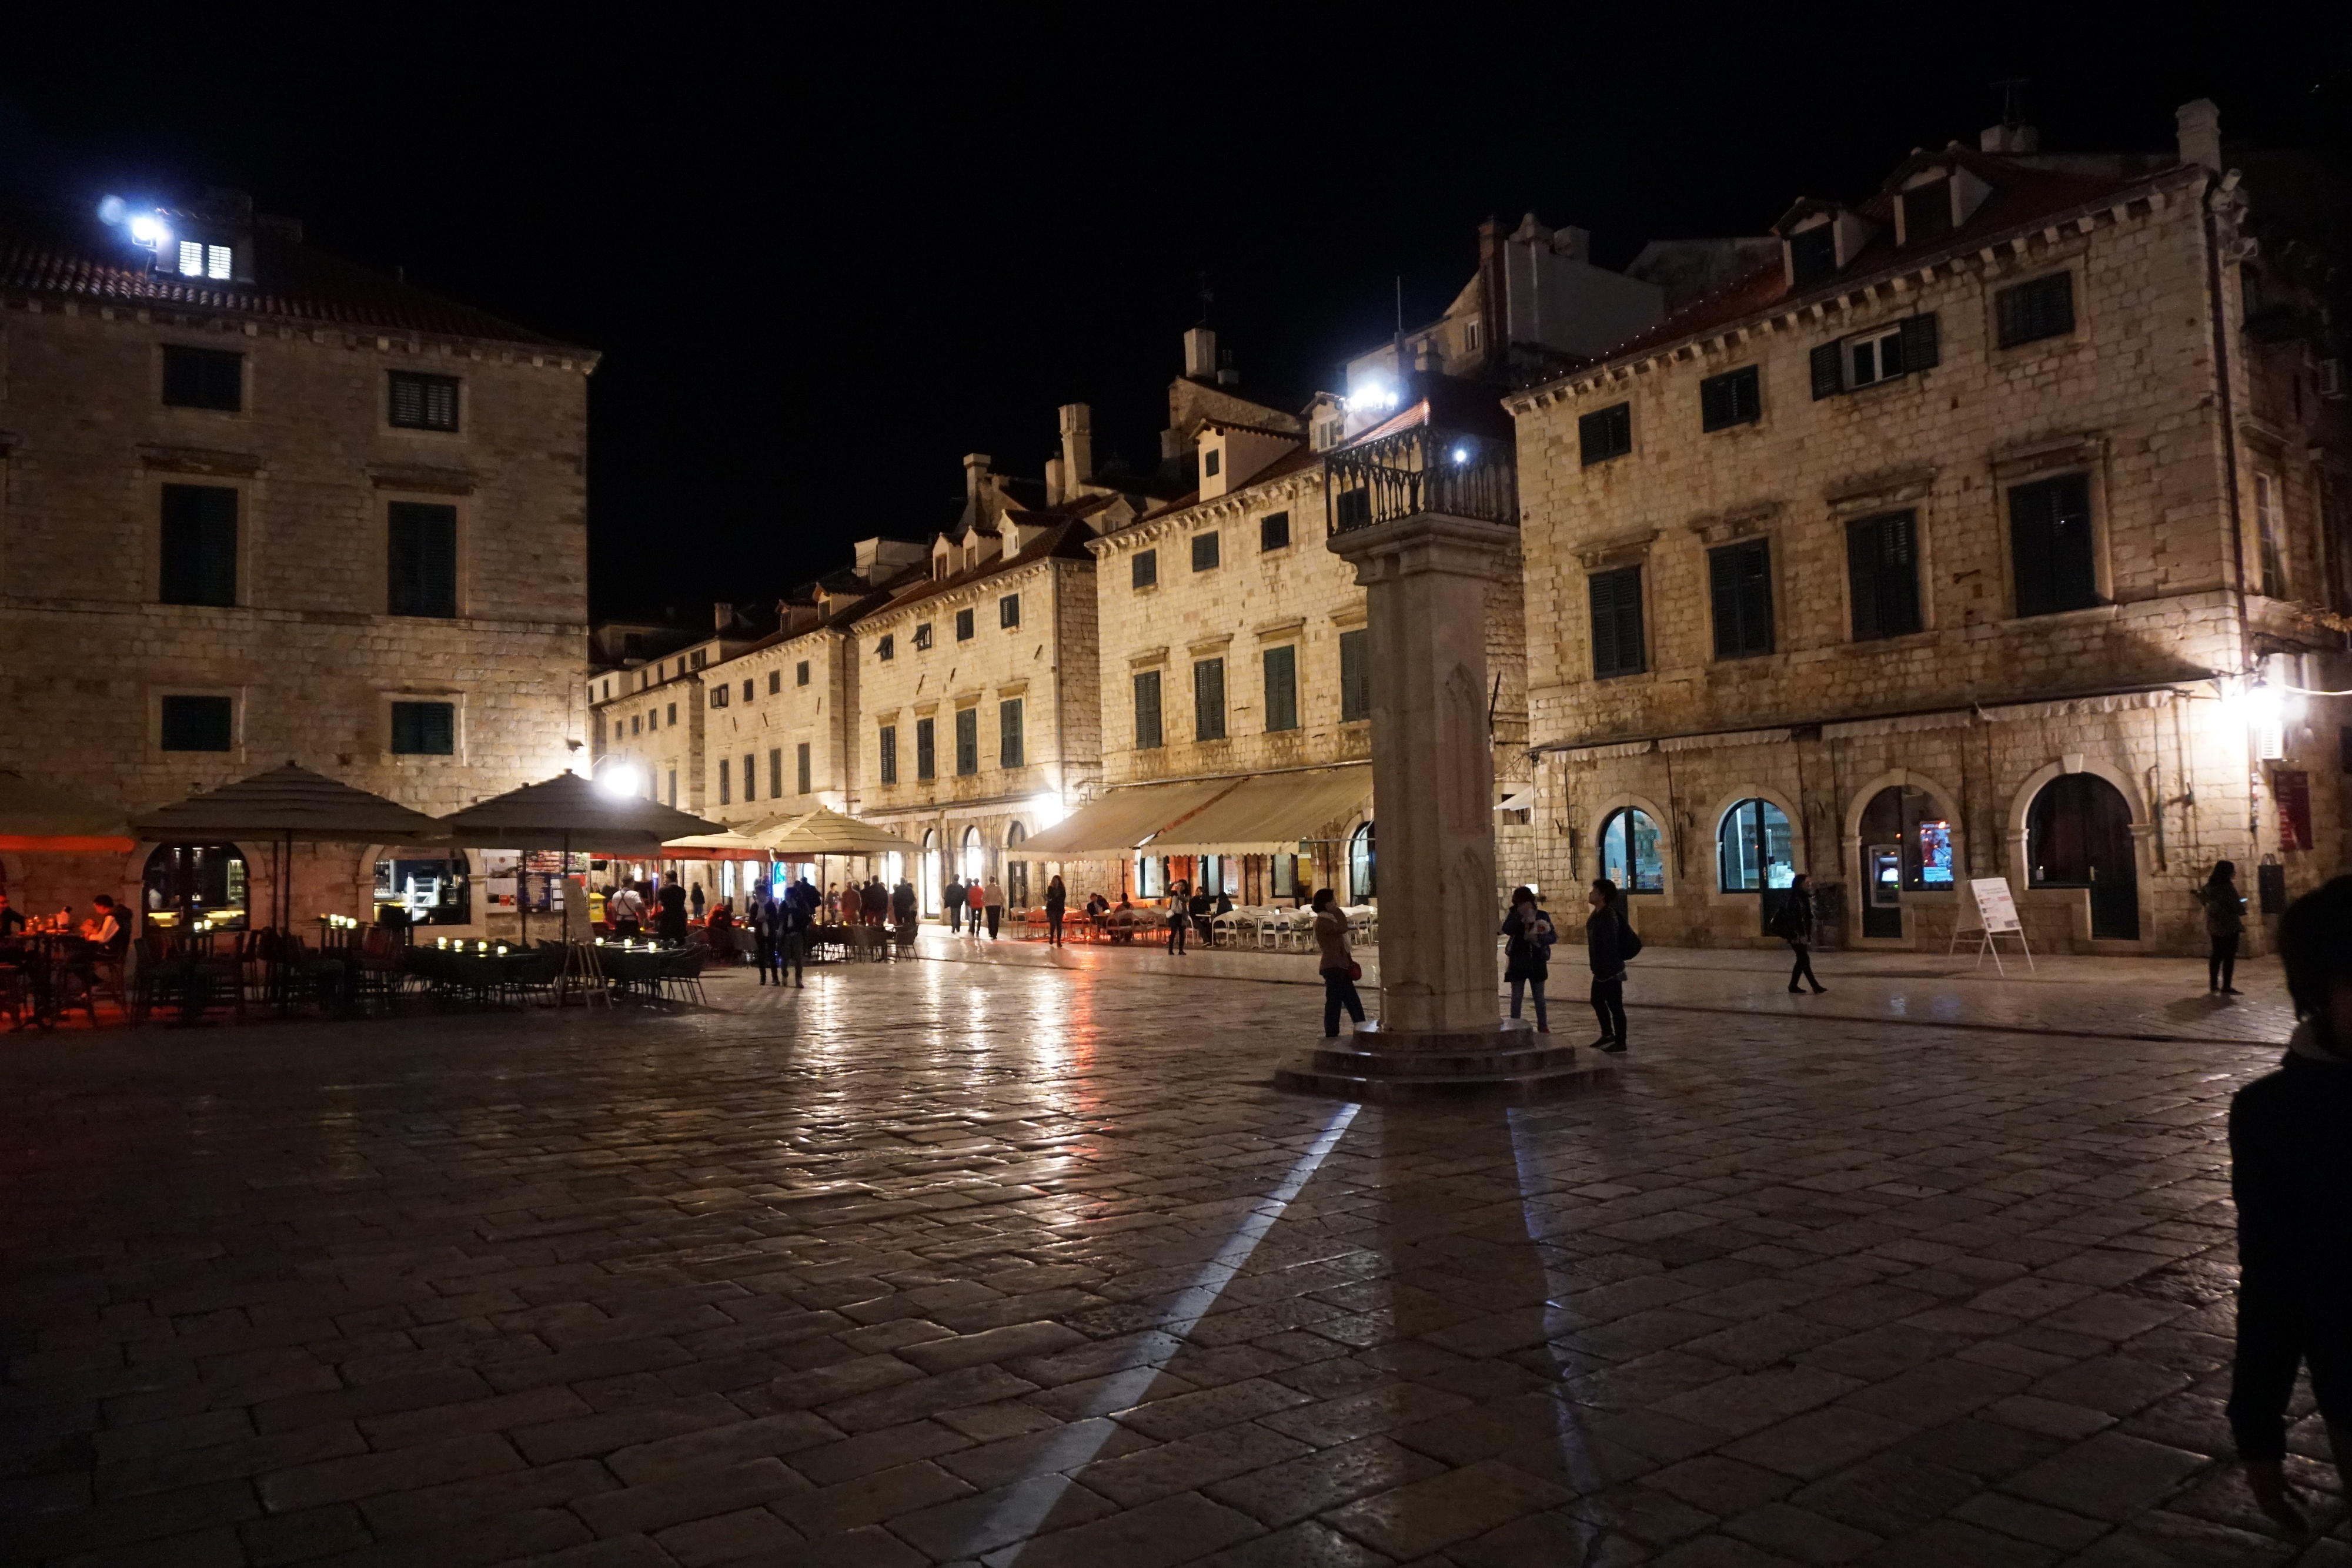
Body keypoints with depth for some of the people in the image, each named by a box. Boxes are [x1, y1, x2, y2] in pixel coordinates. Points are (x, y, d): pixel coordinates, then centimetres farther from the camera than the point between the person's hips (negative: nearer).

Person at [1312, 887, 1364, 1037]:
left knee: (1351, 998, 12)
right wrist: (1338, 910, -17)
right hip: (1332, 967, -10)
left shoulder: (1329, 919, 17)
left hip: (1340, 965, 10)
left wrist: (1349, 960, 19)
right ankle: (1332, 1033, 3)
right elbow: (1343, 928, -28)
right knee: (1334, 1000, -4)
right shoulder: (1322, 922, -15)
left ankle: (1361, 1029, 18)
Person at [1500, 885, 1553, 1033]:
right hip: (1518, 962, 0)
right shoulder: (1514, 917, 1)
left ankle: (1543, 1026, 20)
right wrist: (1519, 914, -25)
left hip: (1537, 962, 0)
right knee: (1516, 997, 5)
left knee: (1539, 997, 10)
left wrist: (1539, 938, -20)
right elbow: (1507, 930, -19)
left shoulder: (1542, 916, 1)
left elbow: (1553, 936, -1)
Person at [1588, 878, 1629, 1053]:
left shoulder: (1609, 916, -20)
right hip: (1601, 969, 10)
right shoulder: (1597, 915, 10)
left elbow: (1610, 944, -24)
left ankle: (1620, 1042, 9)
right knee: (1597, 1001, 20)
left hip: (1611, 970, -10)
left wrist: (1608, 969, -25)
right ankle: (1607, 1034, 34)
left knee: (1614, 1005, 0)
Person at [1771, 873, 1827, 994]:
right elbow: (1791, 919, -21)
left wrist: (1808, 935, 16)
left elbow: (1807, 919, 17)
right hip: (1796, 936, -9)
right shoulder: (1793, 900, -16)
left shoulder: (1804, 899, 12)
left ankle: (1793, 986, 17)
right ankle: (1815, 986, -5)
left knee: (1801, 960, 11)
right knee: (1805, 960, -7)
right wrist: (1797, 935, -23)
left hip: (1803, 935, 9)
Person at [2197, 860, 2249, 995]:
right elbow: (2236, 906, -16)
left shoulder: (2209, 887, 5)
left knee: (2216, 955, 14)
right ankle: (2226, 987, -3)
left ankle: (2214, 985, 18)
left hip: (2214, 926, 7)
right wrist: (2243, 909, 5)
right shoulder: (2227, 887, -17)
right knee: (2229, 956, -3)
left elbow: (2202, 899, 19)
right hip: (2229, 926, -7)